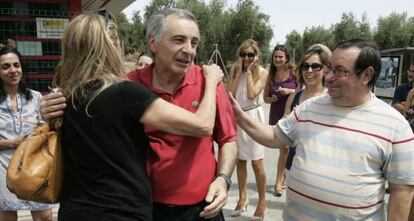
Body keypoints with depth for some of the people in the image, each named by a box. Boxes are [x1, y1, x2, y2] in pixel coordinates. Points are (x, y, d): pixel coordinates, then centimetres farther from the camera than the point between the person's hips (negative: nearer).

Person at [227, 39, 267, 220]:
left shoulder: (262, 72, -5)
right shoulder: (235, 70, 4)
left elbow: (251, 94, -19)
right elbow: (230, 93, -9)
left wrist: (249, 71, -14)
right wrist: (239, 71, -9)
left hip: (253, 117, -4)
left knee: (256, 163, -2)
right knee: (240, 160, 13)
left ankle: (262, 201, 14)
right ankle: (243, 198, 27)